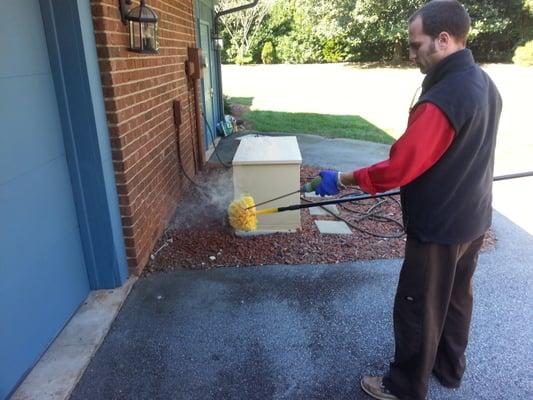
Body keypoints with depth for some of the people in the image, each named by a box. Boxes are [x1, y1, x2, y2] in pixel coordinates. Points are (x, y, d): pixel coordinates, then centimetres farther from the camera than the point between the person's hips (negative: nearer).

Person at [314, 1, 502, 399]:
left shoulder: (441, 99, -28)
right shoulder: (485, 84, 3)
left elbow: (399, 168, -29)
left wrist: (343, 179, -16)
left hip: (439, 227, -9)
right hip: (473, 218, 9)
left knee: (417, 309, 7)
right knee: (456, 297, 24)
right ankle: (450, 368, 44)